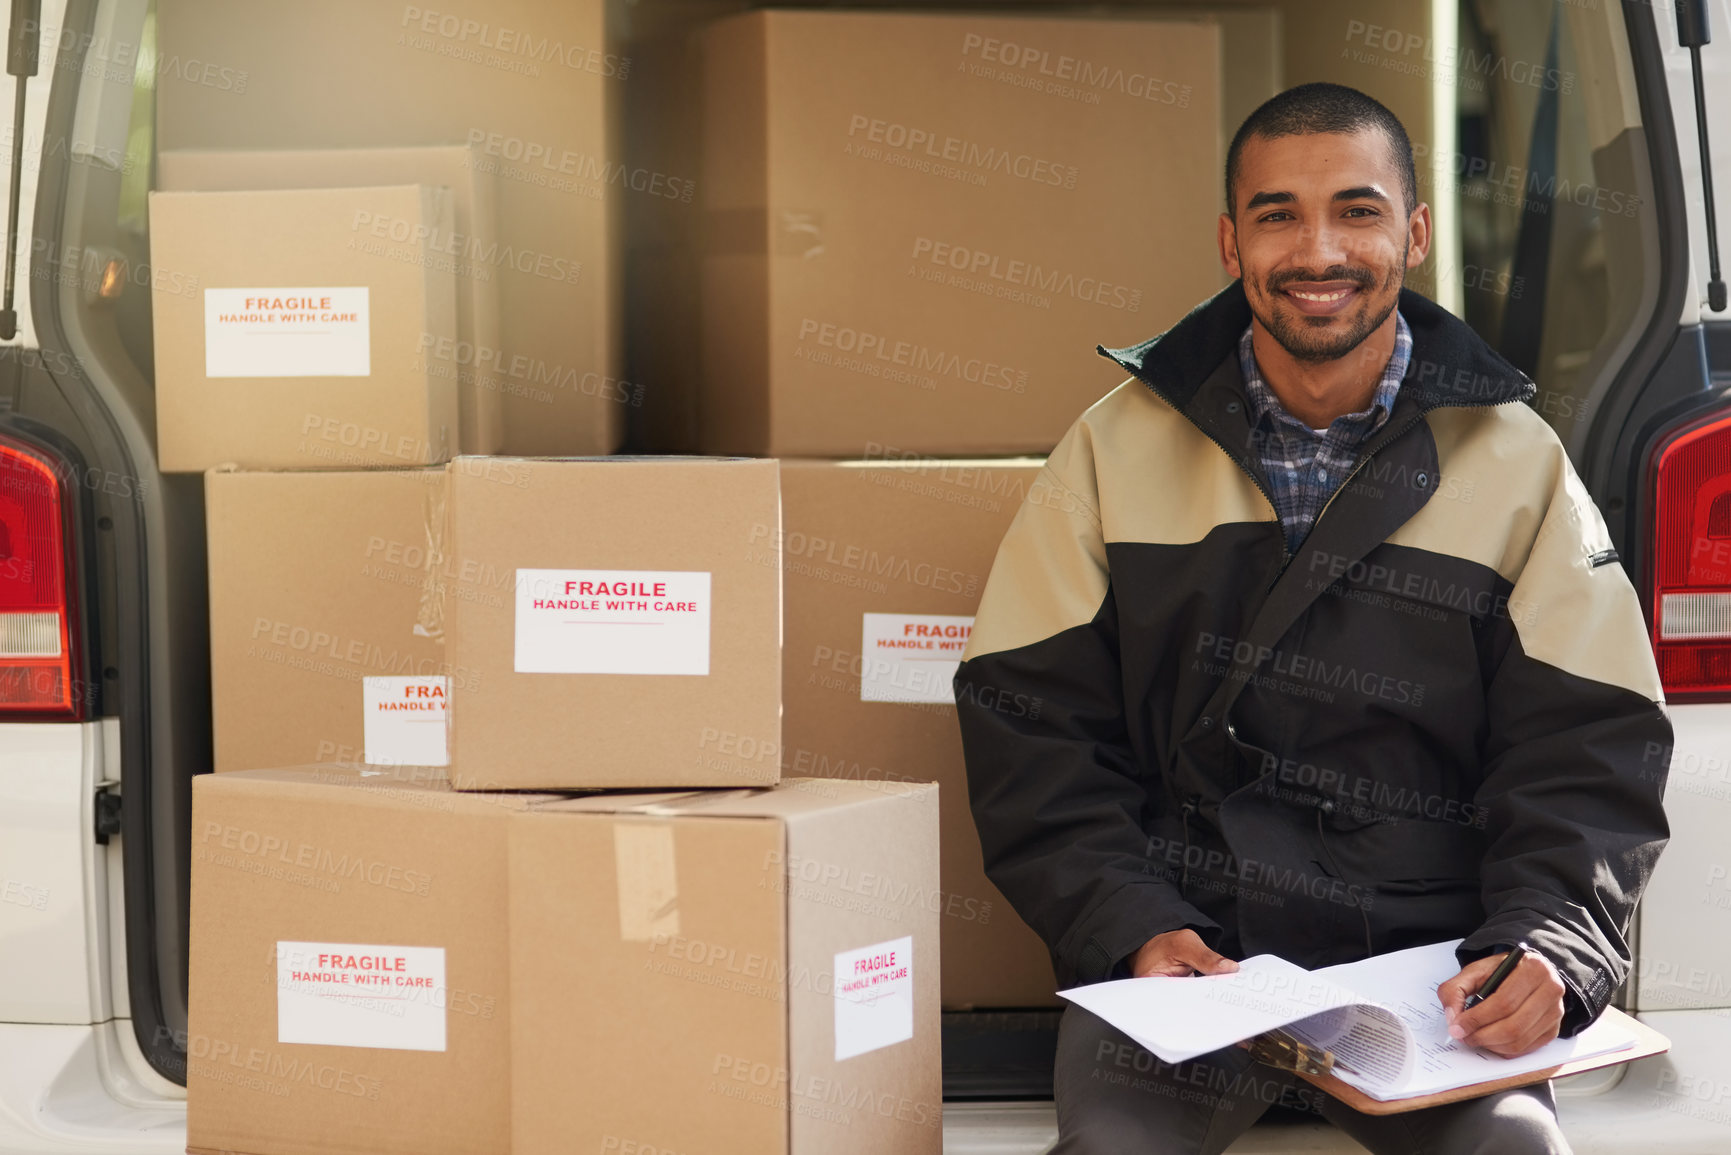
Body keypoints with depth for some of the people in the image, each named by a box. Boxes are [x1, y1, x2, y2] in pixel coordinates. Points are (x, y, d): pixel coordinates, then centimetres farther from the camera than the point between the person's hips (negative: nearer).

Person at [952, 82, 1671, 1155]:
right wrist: (1132, 927, -8)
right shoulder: (1118, 447, 9)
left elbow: (1589, 752, 4)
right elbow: (1029, 717, 6)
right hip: (1182, 948, 0)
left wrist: (1547, 944, -15)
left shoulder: (1518, 463, 8)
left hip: (1423, 955, 0)